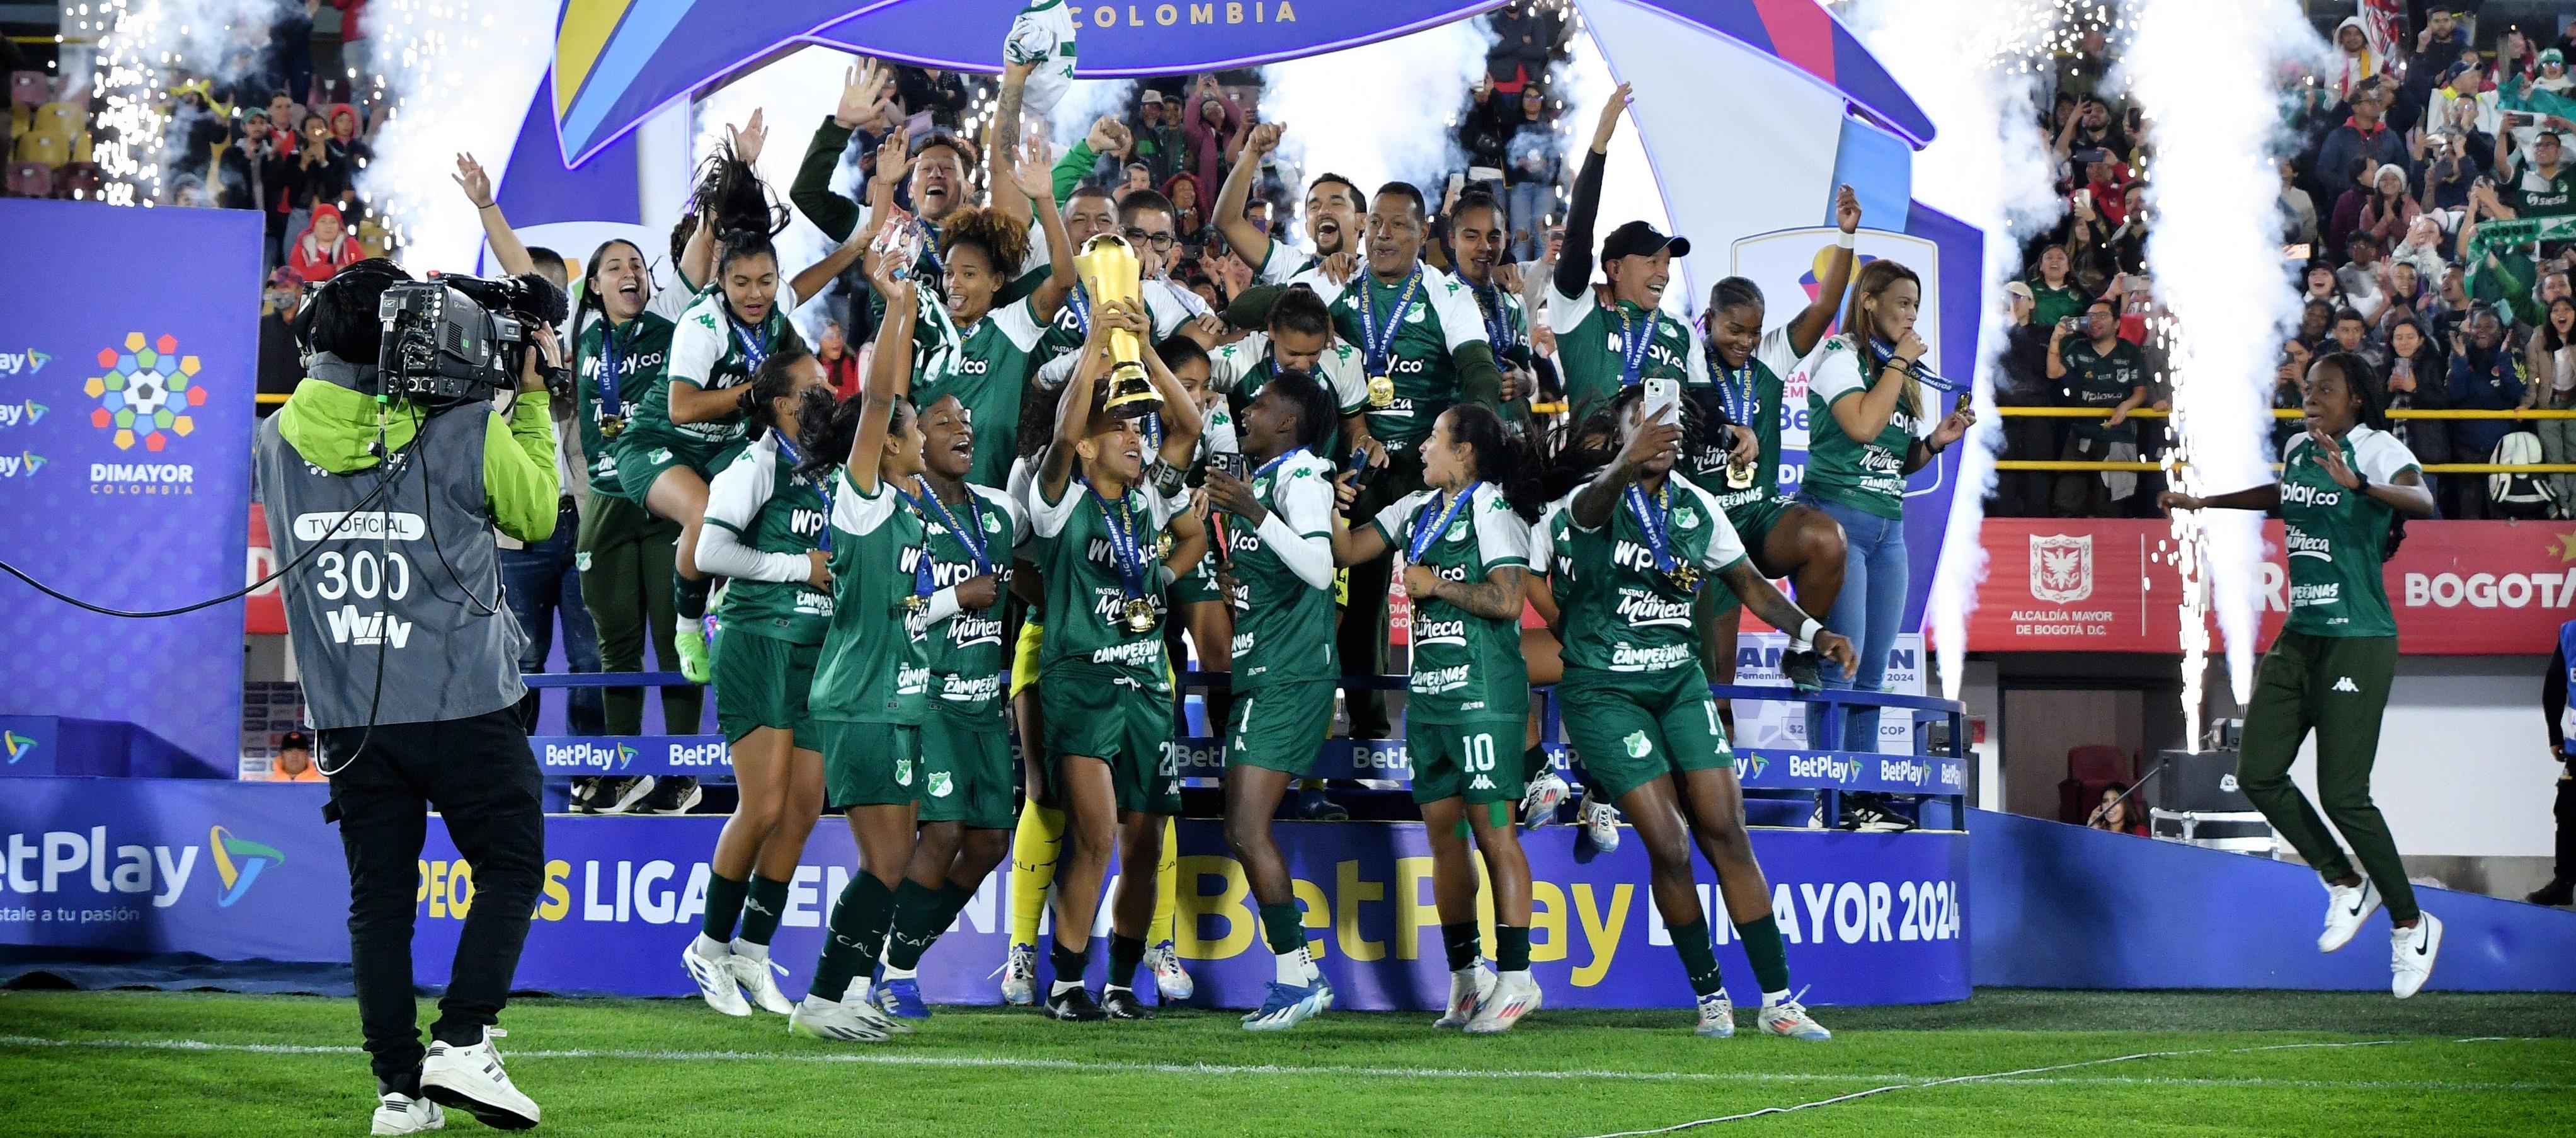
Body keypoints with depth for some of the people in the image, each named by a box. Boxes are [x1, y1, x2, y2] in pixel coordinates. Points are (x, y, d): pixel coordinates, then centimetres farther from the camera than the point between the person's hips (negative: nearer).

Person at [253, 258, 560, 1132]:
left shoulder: (279, 439, 0)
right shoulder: (468, 432, -10)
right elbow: (537, 513, 8)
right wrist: (534, 397, 13)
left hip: (348, 713, 3)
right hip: (463, 700, -3)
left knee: (379, 894, 8)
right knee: (510, 866, 9)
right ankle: (462, 1042, -6)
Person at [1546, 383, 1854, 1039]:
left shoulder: (1698, 507, 4)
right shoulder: (1597, 497, -14)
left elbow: (1747, 582, 15)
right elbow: (1594, 500, -40)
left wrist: (1812, 631, -1)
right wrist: (1628, 464, -63)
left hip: (1680, 682, 5)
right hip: (1604, 691, -5)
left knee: (1727, 833, -4)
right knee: (1669, 845, -11)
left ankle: (1778, 1002, 0)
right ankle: (1710, 996, 6)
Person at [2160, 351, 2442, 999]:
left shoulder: (2376, 450, -12)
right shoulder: (2300, 449, 11)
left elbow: (2423, 502, -32)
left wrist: (2358, 484, -48)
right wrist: (2204, 503, 40)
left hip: (2359, 642, -8)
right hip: (2300, 637, 8)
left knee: (2343, 795, -11)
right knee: (2258, 775, 2)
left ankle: (2412, 925, 6)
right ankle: (2346, 886, 21)